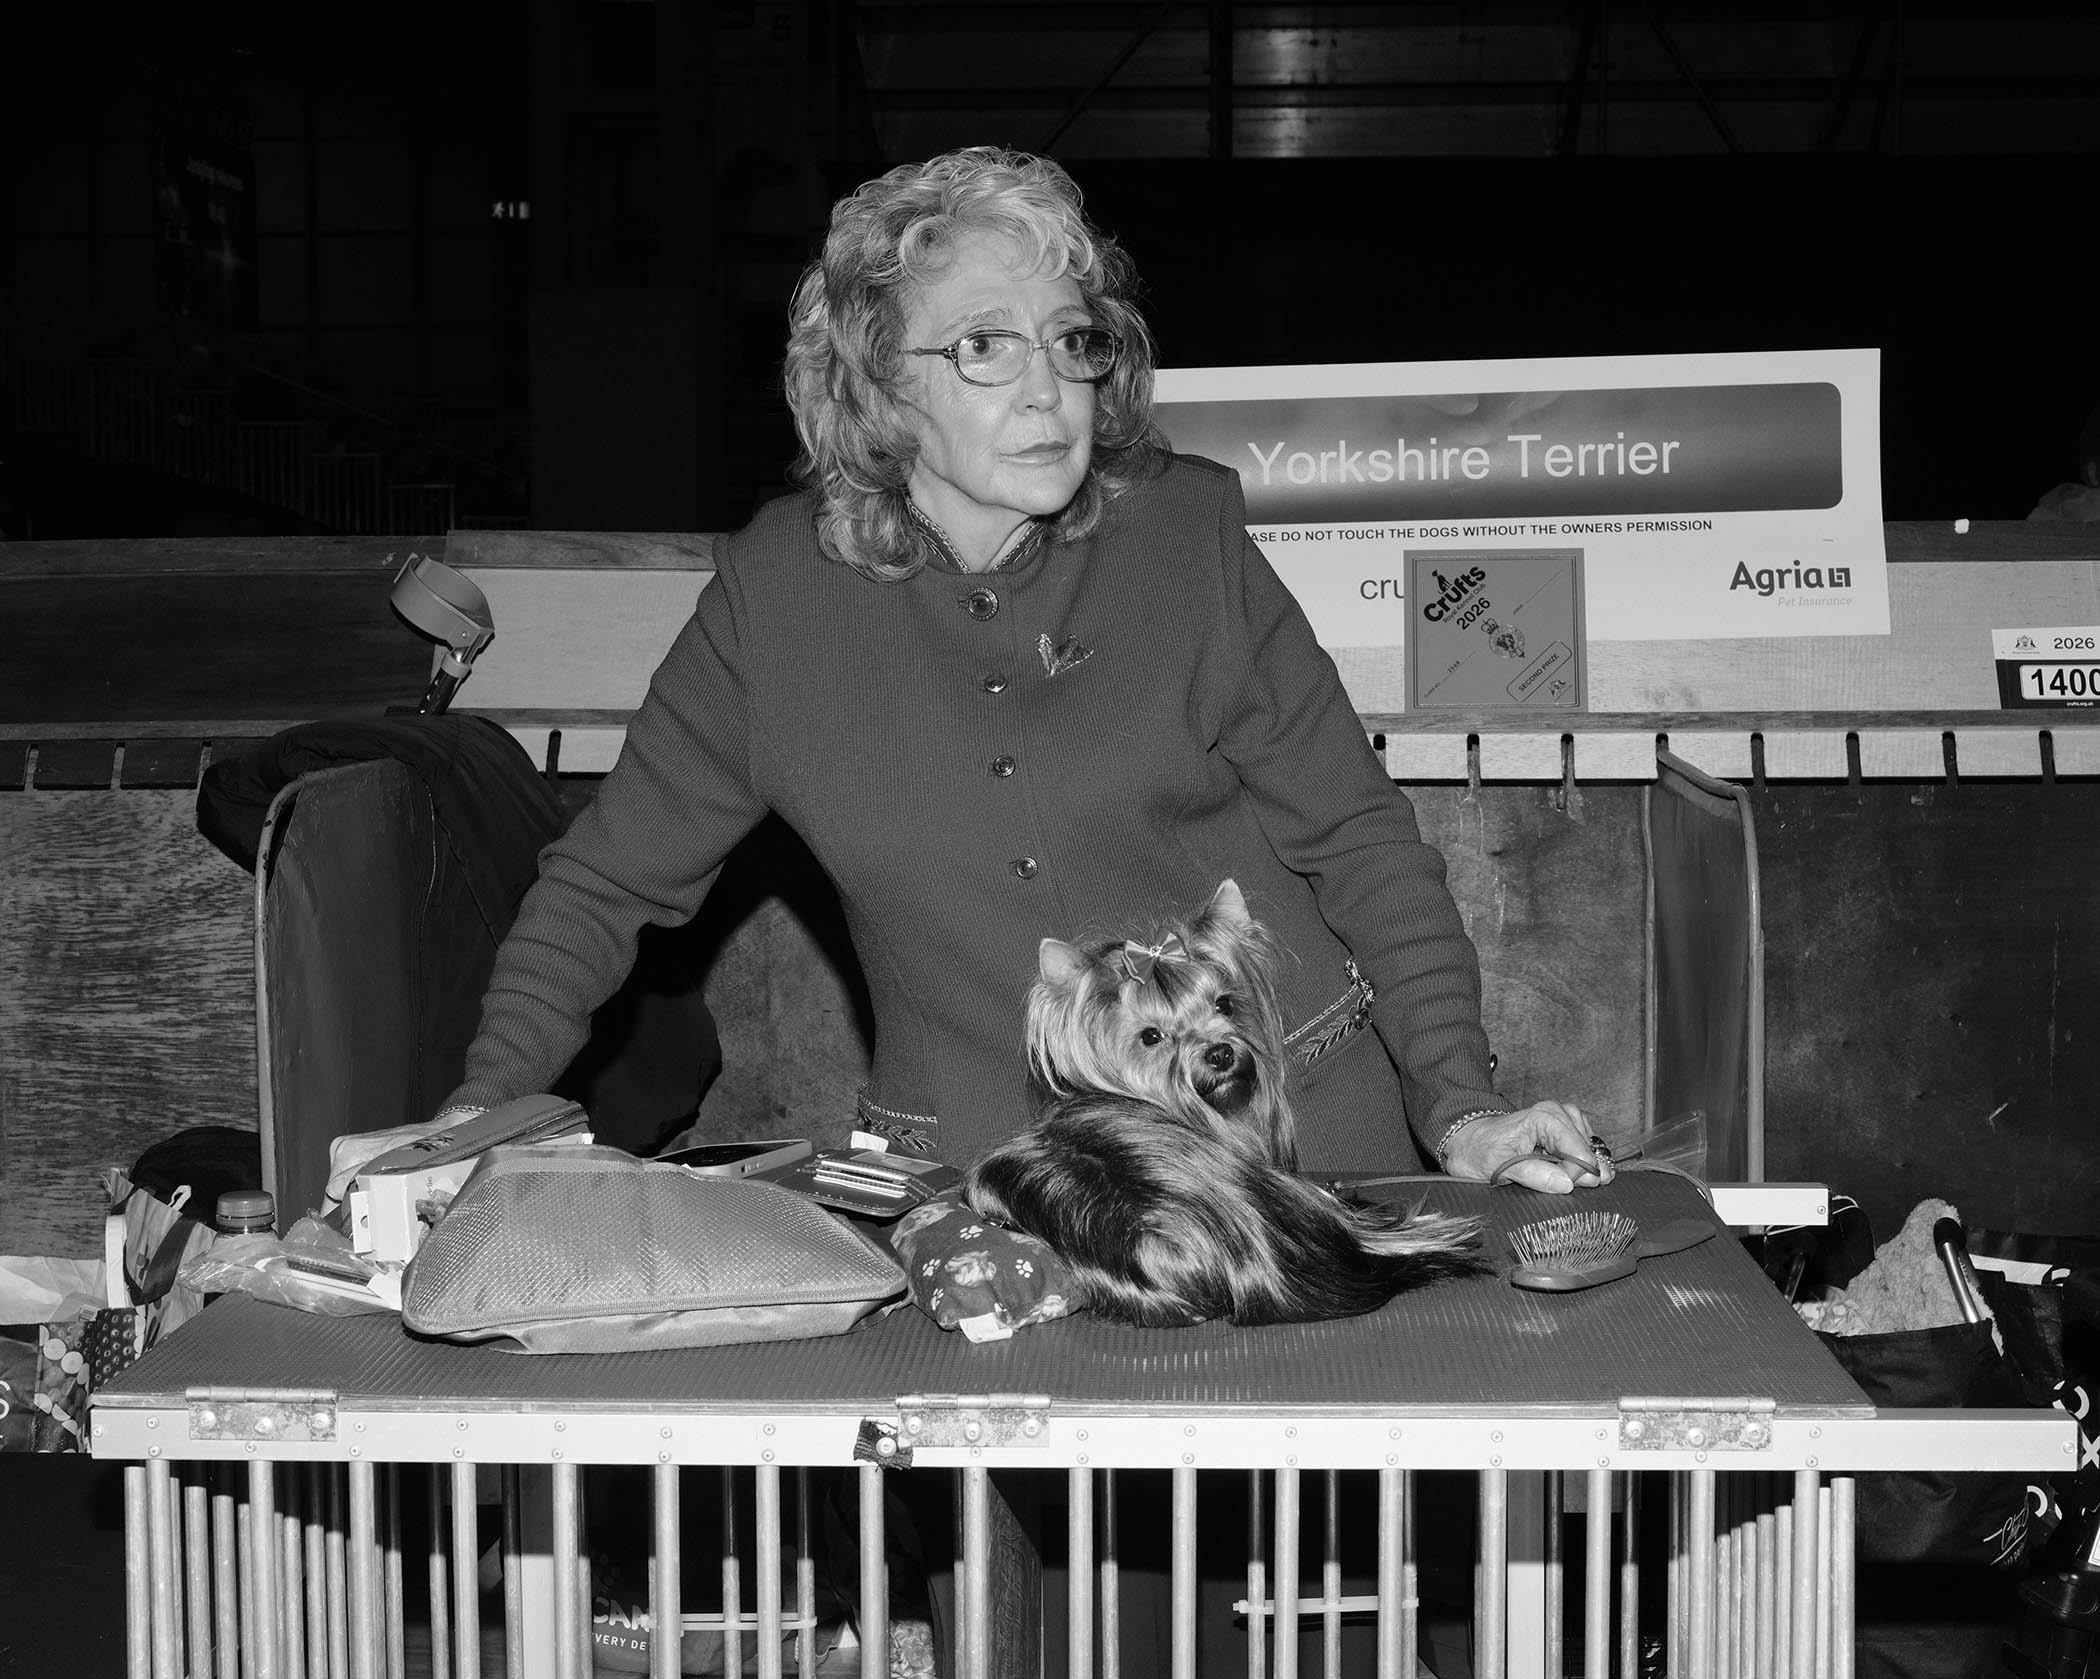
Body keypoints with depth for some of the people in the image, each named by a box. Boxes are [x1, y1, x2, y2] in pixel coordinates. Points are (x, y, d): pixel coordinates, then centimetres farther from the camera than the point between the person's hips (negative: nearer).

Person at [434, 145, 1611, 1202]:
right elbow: (610, 880, 8)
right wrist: (487, 1108, -5)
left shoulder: (1188, 533, -1)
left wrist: (1457, 1106, -5)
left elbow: (1355, 836, 4)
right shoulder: (778, 588, -1)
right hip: (974, 1184, 0)